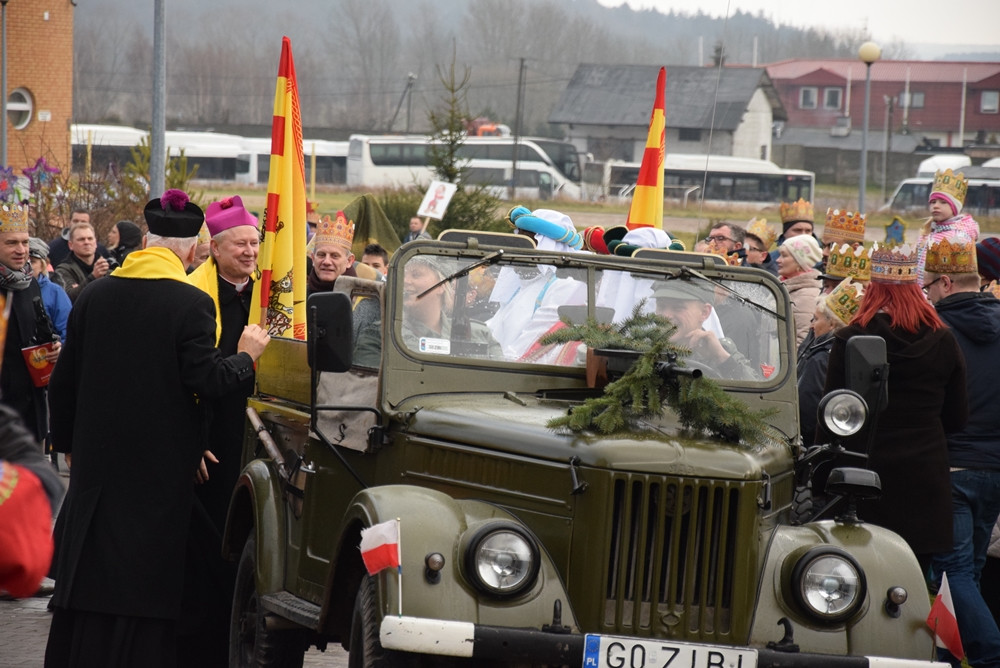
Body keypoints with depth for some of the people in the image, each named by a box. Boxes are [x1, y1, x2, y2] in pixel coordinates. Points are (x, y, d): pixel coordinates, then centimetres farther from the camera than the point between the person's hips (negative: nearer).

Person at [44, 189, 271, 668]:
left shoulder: (94, 296, 3)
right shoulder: (191, 304, -12)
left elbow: (64, 382, 7)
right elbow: (208, 381, -16)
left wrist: (67, 442, 20)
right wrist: (246, 356, 2)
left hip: (97, 462, 4)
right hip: (161, 465, -4)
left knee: (88, 576, 10)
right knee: (145, 582, 1)